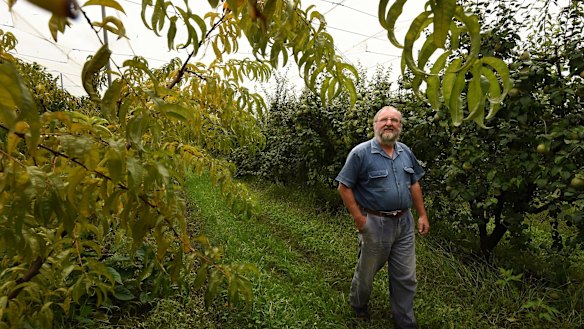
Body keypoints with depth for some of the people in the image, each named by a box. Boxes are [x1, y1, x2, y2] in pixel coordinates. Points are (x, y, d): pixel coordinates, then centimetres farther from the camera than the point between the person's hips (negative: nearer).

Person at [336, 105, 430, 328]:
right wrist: (359, 218, -16)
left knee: (406, 277, 15)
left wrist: (422, 215, 10)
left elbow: (414, 184, 14)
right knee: (366, 272, 16)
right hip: (374, 224, -5)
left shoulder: (406, 152, 6)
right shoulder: (361, 153, -14)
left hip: (404, 223, 5)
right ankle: (358, 307, 45)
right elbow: (344, 187, -12)